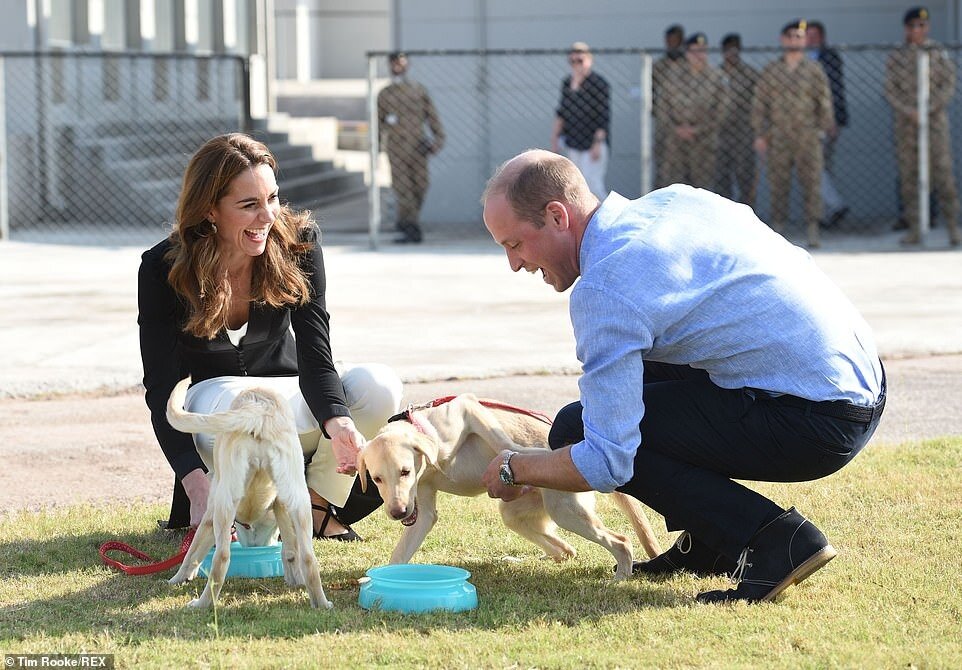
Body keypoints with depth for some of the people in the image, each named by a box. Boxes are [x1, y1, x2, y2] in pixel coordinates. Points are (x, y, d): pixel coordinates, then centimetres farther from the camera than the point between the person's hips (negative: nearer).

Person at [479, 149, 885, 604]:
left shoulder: (604, 287, -15)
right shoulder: (675, 199, 10)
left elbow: (605, 464, -17)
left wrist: (514, 469, 3)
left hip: (819, 422, -9)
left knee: (574, 431, -5)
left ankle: (774, 541, -11)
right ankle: (709, 544, 21)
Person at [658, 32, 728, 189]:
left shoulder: (715, 78, 1)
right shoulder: (674, 75, 6)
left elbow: (720, 109, -2)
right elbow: (664, 105, 8)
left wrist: (698, 129, -10)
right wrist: (676, 128, -6)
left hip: (704, 140, -2)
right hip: (676, 139, 2)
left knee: (703, 182, -4)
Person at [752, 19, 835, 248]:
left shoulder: (814, 71, 6)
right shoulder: (770, 71, 8)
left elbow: (824, 103, 8)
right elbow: (759, 104, 8)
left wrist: (822, 130, -1)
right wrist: (760, 135, 2)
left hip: (807, 137, -1)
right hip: (778, 138, 1)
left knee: (811, 183, -3)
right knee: (777, 185, 2)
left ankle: (813, 230, 1)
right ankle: (777, 230, 9)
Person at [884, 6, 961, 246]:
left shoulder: (939, 54, 3)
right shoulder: (896, 57, 7)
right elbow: (890, 91, 3)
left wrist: (928, 109, -15)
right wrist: (909, 112, -13)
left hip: (935, 120, -2)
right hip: (906, 124, 2)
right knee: (908, 177, 1)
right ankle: (914, 230, 7)